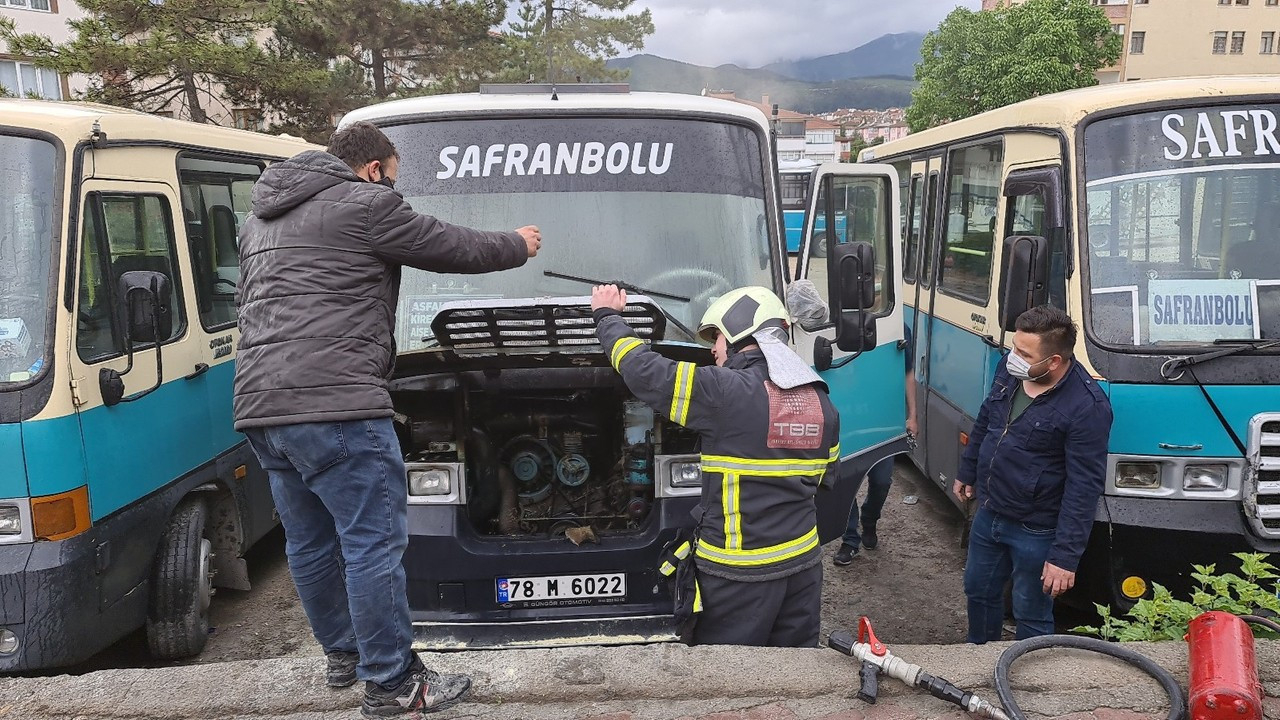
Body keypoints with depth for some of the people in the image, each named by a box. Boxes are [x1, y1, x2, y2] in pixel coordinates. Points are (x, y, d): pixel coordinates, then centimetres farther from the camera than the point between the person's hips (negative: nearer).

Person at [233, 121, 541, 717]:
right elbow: (455, 249, 5)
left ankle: (343, 653, 34)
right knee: (374, 543, -2)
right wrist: (519, 245, 21)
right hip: (334, 405, -9)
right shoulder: (365, 204, -3)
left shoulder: (261, 218, 23)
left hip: (259, 406, 9)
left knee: (309, 542, 18)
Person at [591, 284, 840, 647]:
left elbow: (643, 370, -14)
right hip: (804, 562, 7)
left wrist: (608, 316, 2)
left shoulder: (727, 392, -18)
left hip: (741, 571, -6)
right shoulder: (821, 402, 5)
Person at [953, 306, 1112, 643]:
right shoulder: (1008, 370, -6)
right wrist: (967, 473, 22)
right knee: (978, 591, 24)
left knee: (1032, 617, 10)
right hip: (988, 513, 7)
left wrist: (1065, 555, -22)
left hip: (1035, 531, -7)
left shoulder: (1087, 406, -26)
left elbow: (1083, 488, -23)